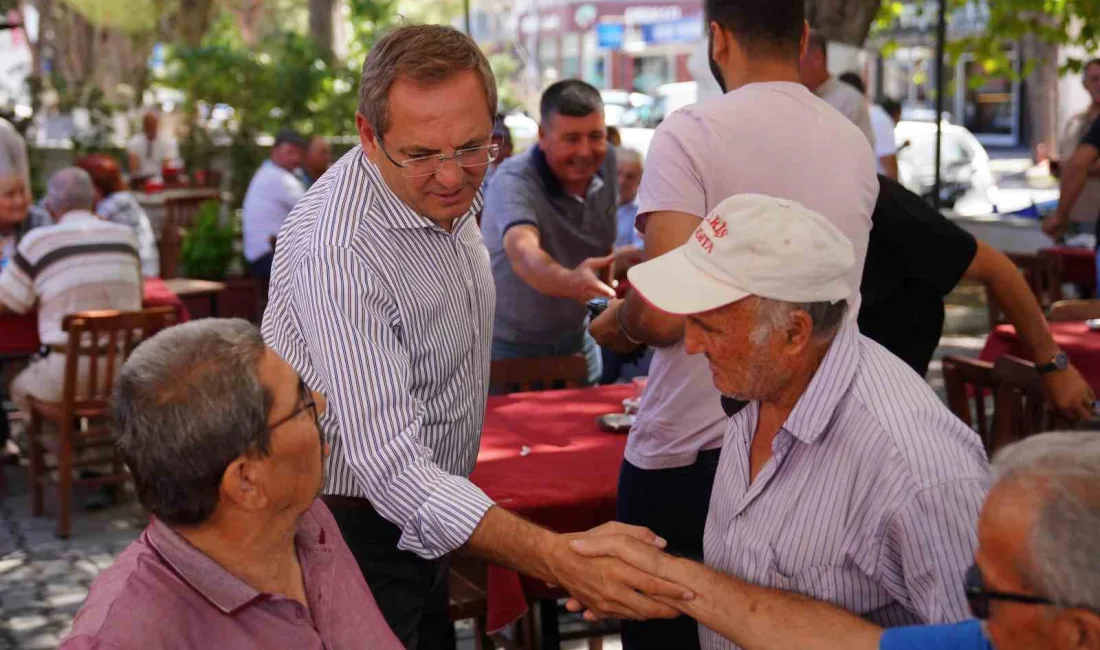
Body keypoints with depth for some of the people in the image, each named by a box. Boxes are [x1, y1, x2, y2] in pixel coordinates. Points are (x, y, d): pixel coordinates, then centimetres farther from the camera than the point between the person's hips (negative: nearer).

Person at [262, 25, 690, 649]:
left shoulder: (448, 191, -4)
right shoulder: (338, 251, -32)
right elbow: (388, 462, -38)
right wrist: (558, 559, -47)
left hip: (425, 517, 8)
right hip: (355, 525, -8)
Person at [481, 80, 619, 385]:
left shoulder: (605, 166, -6)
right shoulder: (514, 181, -25)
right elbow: (523, 253, -45)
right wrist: (569, 281, -63)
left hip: (576, 340, 6)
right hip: (511, 348, -5)